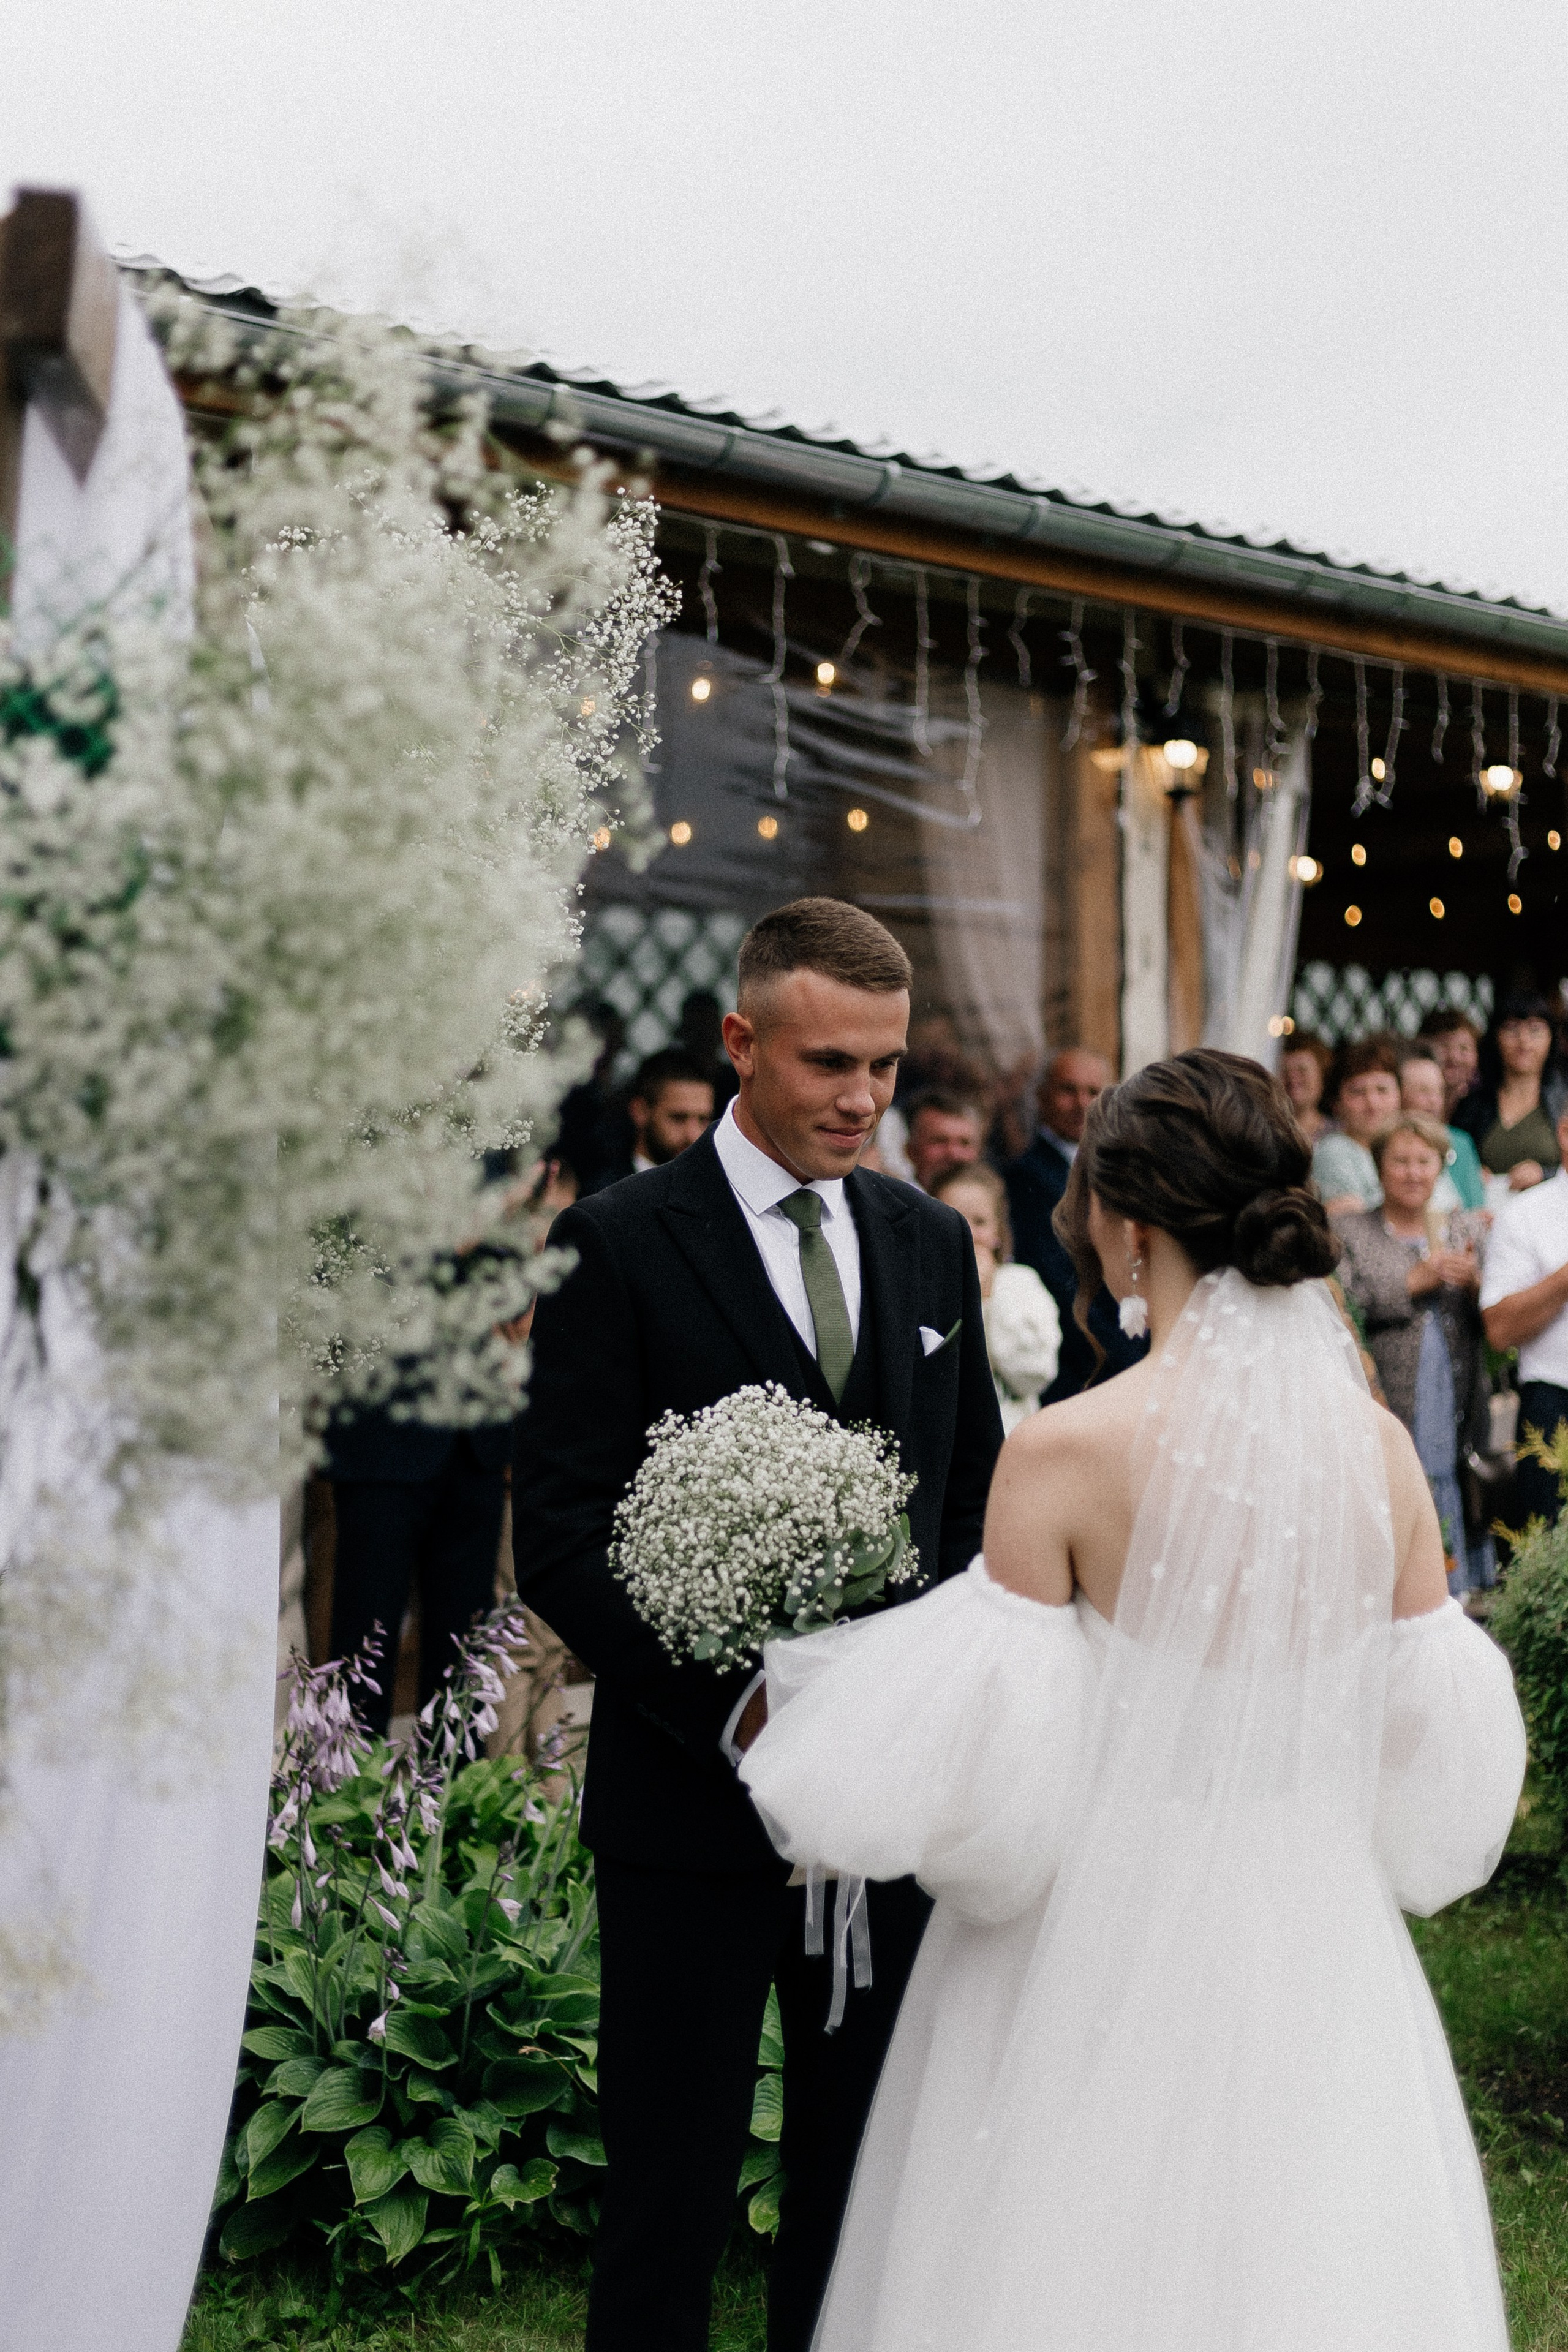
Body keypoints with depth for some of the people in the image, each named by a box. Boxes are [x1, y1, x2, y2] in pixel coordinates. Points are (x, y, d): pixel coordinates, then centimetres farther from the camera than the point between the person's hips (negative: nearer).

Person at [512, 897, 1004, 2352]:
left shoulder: (931, 1243, 9)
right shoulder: (619, 1245, -7)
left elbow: (974, 1497, 14)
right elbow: (561, 1536, -11)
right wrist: (737, 1707, -18)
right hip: (696, 1794, -4)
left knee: (865, 2168, 14)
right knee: (670, 2189, 6)